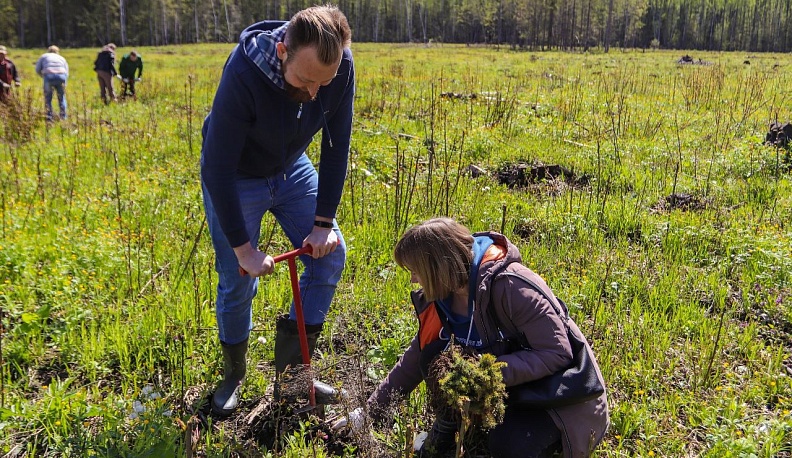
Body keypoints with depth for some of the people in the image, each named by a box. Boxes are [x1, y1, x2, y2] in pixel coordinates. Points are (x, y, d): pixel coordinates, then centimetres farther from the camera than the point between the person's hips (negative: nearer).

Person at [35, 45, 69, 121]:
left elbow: (37, 70, 15)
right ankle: (63, 116, 11)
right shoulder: (62, 58, 28)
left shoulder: (44, 56, 24)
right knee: (62, 97, 14)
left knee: (48, 98, 10)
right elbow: (67, 73, 17)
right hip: (62, 76, 1)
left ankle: (49, 116, 5)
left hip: (49, 76, -1)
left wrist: (43, 76, 31)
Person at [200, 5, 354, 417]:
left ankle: (291, 372, 12)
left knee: (330, 254, -4)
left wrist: (323, 222, -13)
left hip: (291, 170, 4)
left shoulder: (339, 67, -24)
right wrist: (243, 248, -25)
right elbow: (217, 169, -30)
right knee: (238, 282, -2)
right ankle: (233, 378, 26)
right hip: (235, 179, -4)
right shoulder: (244, 72, -36)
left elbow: (336, 147, -12)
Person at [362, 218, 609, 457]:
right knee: (434, 357, -16)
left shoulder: (510, 285, -30)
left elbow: (557, 354, -28)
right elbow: (414, 360, 3)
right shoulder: (441, 296, -7)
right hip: (508, 391, 6)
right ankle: (446, 430, 7)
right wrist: (372, 411, 3)